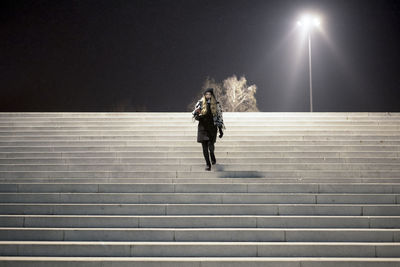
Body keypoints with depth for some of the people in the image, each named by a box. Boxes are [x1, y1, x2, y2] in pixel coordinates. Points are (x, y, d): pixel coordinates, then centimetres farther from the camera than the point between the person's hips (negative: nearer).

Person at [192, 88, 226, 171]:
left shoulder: (216, 104, 4)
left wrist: (220, 130, 5)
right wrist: (197, 113, -15)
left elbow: (219, 117, 7)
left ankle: (212, 156, 25)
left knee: (210, 146, -10)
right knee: (204, 146, -2)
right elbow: (195, 115, 10)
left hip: (212, 127, -1)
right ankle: (208, 164, 10)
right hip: (202, 127, 1)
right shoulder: (200, 103, 3)